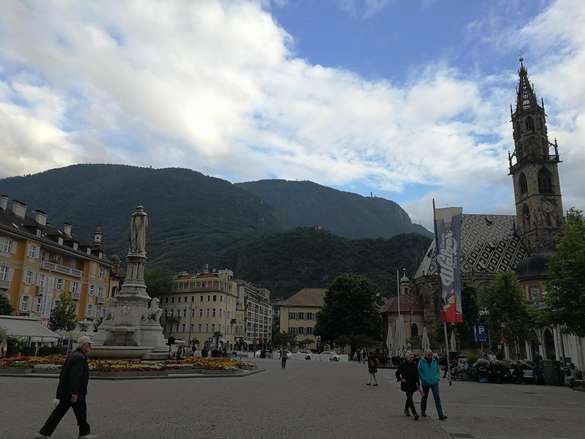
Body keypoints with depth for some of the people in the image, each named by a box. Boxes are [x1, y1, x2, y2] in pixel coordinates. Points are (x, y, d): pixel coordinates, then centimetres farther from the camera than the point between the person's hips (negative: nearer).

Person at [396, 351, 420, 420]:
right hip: (406, 384, -4)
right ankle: (414, 413, -17)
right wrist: (401, 379, -12)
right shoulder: (403, 365, -8)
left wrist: (418, 384, 6)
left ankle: (406, 410, 36)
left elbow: (417, 375, 9)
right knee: (410, 398, -13)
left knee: (409, 397, 15)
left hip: (413, 384, 4)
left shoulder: (414, 365, 3)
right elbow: (397, 373, 2)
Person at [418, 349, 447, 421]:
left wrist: (438, 377, -2)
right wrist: (423, 378, -14)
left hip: (434, 382, 1)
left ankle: (441, 415, -10)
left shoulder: (435, 361, 0)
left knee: (437, 397, -9)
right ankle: (423, 412, 33)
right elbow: (419, 371, -6)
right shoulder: (421, 361, -9)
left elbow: (438, 370, 11)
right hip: (425, 383, -1)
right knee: (424, 397, 14)